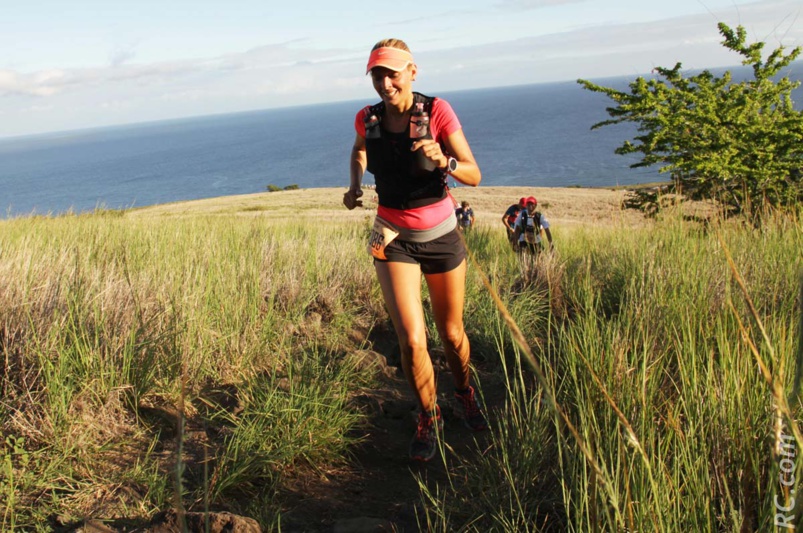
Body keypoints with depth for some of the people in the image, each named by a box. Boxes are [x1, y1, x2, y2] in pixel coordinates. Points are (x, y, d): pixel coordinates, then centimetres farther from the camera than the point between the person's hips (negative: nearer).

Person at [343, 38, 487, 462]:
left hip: (441, 235, -1)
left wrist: (443, 160, -37)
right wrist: (355, 185, 3)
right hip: (393, 238, 1)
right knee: (411, 340, -11)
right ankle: (428, 418, 17)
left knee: (452, 334, 13)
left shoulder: (437, 111, -14)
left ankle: (464, 393, 46)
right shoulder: (367, 119, -6)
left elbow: (473, 175, -17)